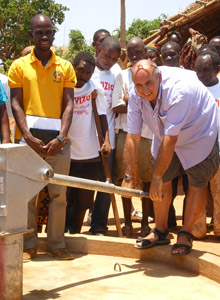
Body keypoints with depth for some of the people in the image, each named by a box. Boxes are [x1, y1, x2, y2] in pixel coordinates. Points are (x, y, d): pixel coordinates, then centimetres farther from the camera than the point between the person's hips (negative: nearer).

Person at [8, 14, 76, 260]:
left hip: (58, 140, 1)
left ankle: (56, 244, 11)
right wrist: (28, 137, -10)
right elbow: (16, 104, 2)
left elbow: (68, 104, 5)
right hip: (29, 139, -1)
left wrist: (61, 138, -8)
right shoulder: (19, 66, 8)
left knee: (58, 193, 2)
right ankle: (29, 245, 10)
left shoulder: (64, 67, 11)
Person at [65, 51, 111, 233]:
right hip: (65, 153, -1)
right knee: (65, 197, 5)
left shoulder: (94, 88, 0)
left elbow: (102, 115, 2)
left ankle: (75, 233, 22)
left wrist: (106, 140, -10)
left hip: (89, 154, 1)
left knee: (84, 199, 9)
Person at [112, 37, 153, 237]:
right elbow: (117, 107, -1)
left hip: (148, 133, 0)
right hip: (126, 133, 0)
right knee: (125, 179, 0)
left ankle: (145, 221, 13)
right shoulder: (122, 76, 8)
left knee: (148, 179, 1)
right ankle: (128, 221, 11)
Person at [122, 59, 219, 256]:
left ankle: (185, 234, 9)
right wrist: (129, 177, -17)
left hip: (199, 134, -5)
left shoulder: (179, 89, -40)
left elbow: (170, 140, -38)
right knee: (163, 180, 3)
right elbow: (133, 137, -17)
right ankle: (160, 232, 17)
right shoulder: (136, 94, -21)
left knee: (197, 181, -3)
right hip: (166, 135, 5)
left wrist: (156, 177, -34)